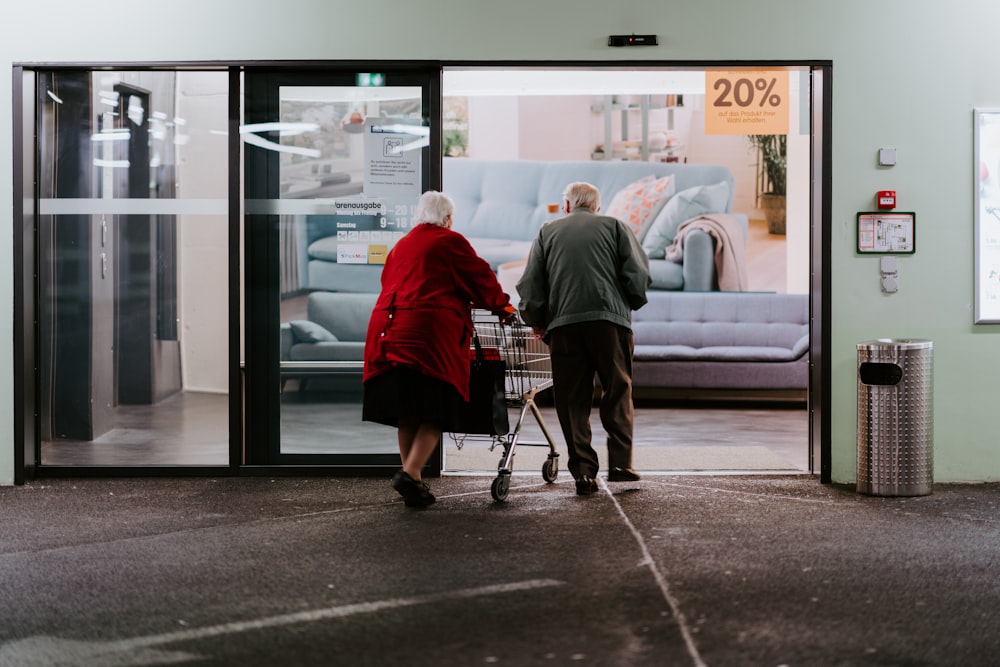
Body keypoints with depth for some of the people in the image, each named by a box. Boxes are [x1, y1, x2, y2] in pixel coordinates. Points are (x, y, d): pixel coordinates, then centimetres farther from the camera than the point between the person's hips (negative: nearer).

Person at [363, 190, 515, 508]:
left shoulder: (400, 246, 24)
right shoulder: (450, 241, 5)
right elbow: (480, 276, 7)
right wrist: (501, 305, 23)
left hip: (388, 330, 6)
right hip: (430, 331, -6)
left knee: (406, 411, 10)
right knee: (435, 410, -3)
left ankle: (411, 480, 12)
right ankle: (410, 473, -18)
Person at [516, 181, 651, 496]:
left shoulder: (548, 232, 17)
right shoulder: (614, 227, 14)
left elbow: (530, 286, 9)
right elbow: (638, 276, 3)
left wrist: (537, 322, 20)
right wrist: (630, 305, 19)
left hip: (563, 324, 1)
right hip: (610, 319, -1)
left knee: (572, 400, 5)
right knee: (618, 391, 11)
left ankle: (583, 471, 2)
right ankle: (620, 462, 5)